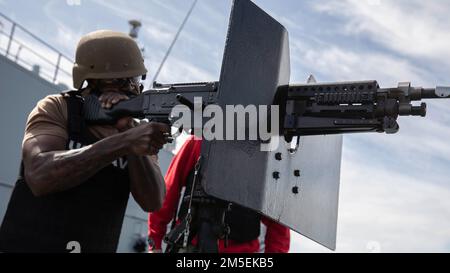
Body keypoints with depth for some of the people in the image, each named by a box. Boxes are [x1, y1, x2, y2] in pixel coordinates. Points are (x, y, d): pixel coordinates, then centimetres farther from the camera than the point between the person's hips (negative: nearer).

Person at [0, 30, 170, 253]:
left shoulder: (140, 131, 2)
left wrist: (128, 130, -19)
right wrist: (124, 143, -26)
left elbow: (153, 202, -9)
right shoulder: (56, 108, -3)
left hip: (99, 247, 2)